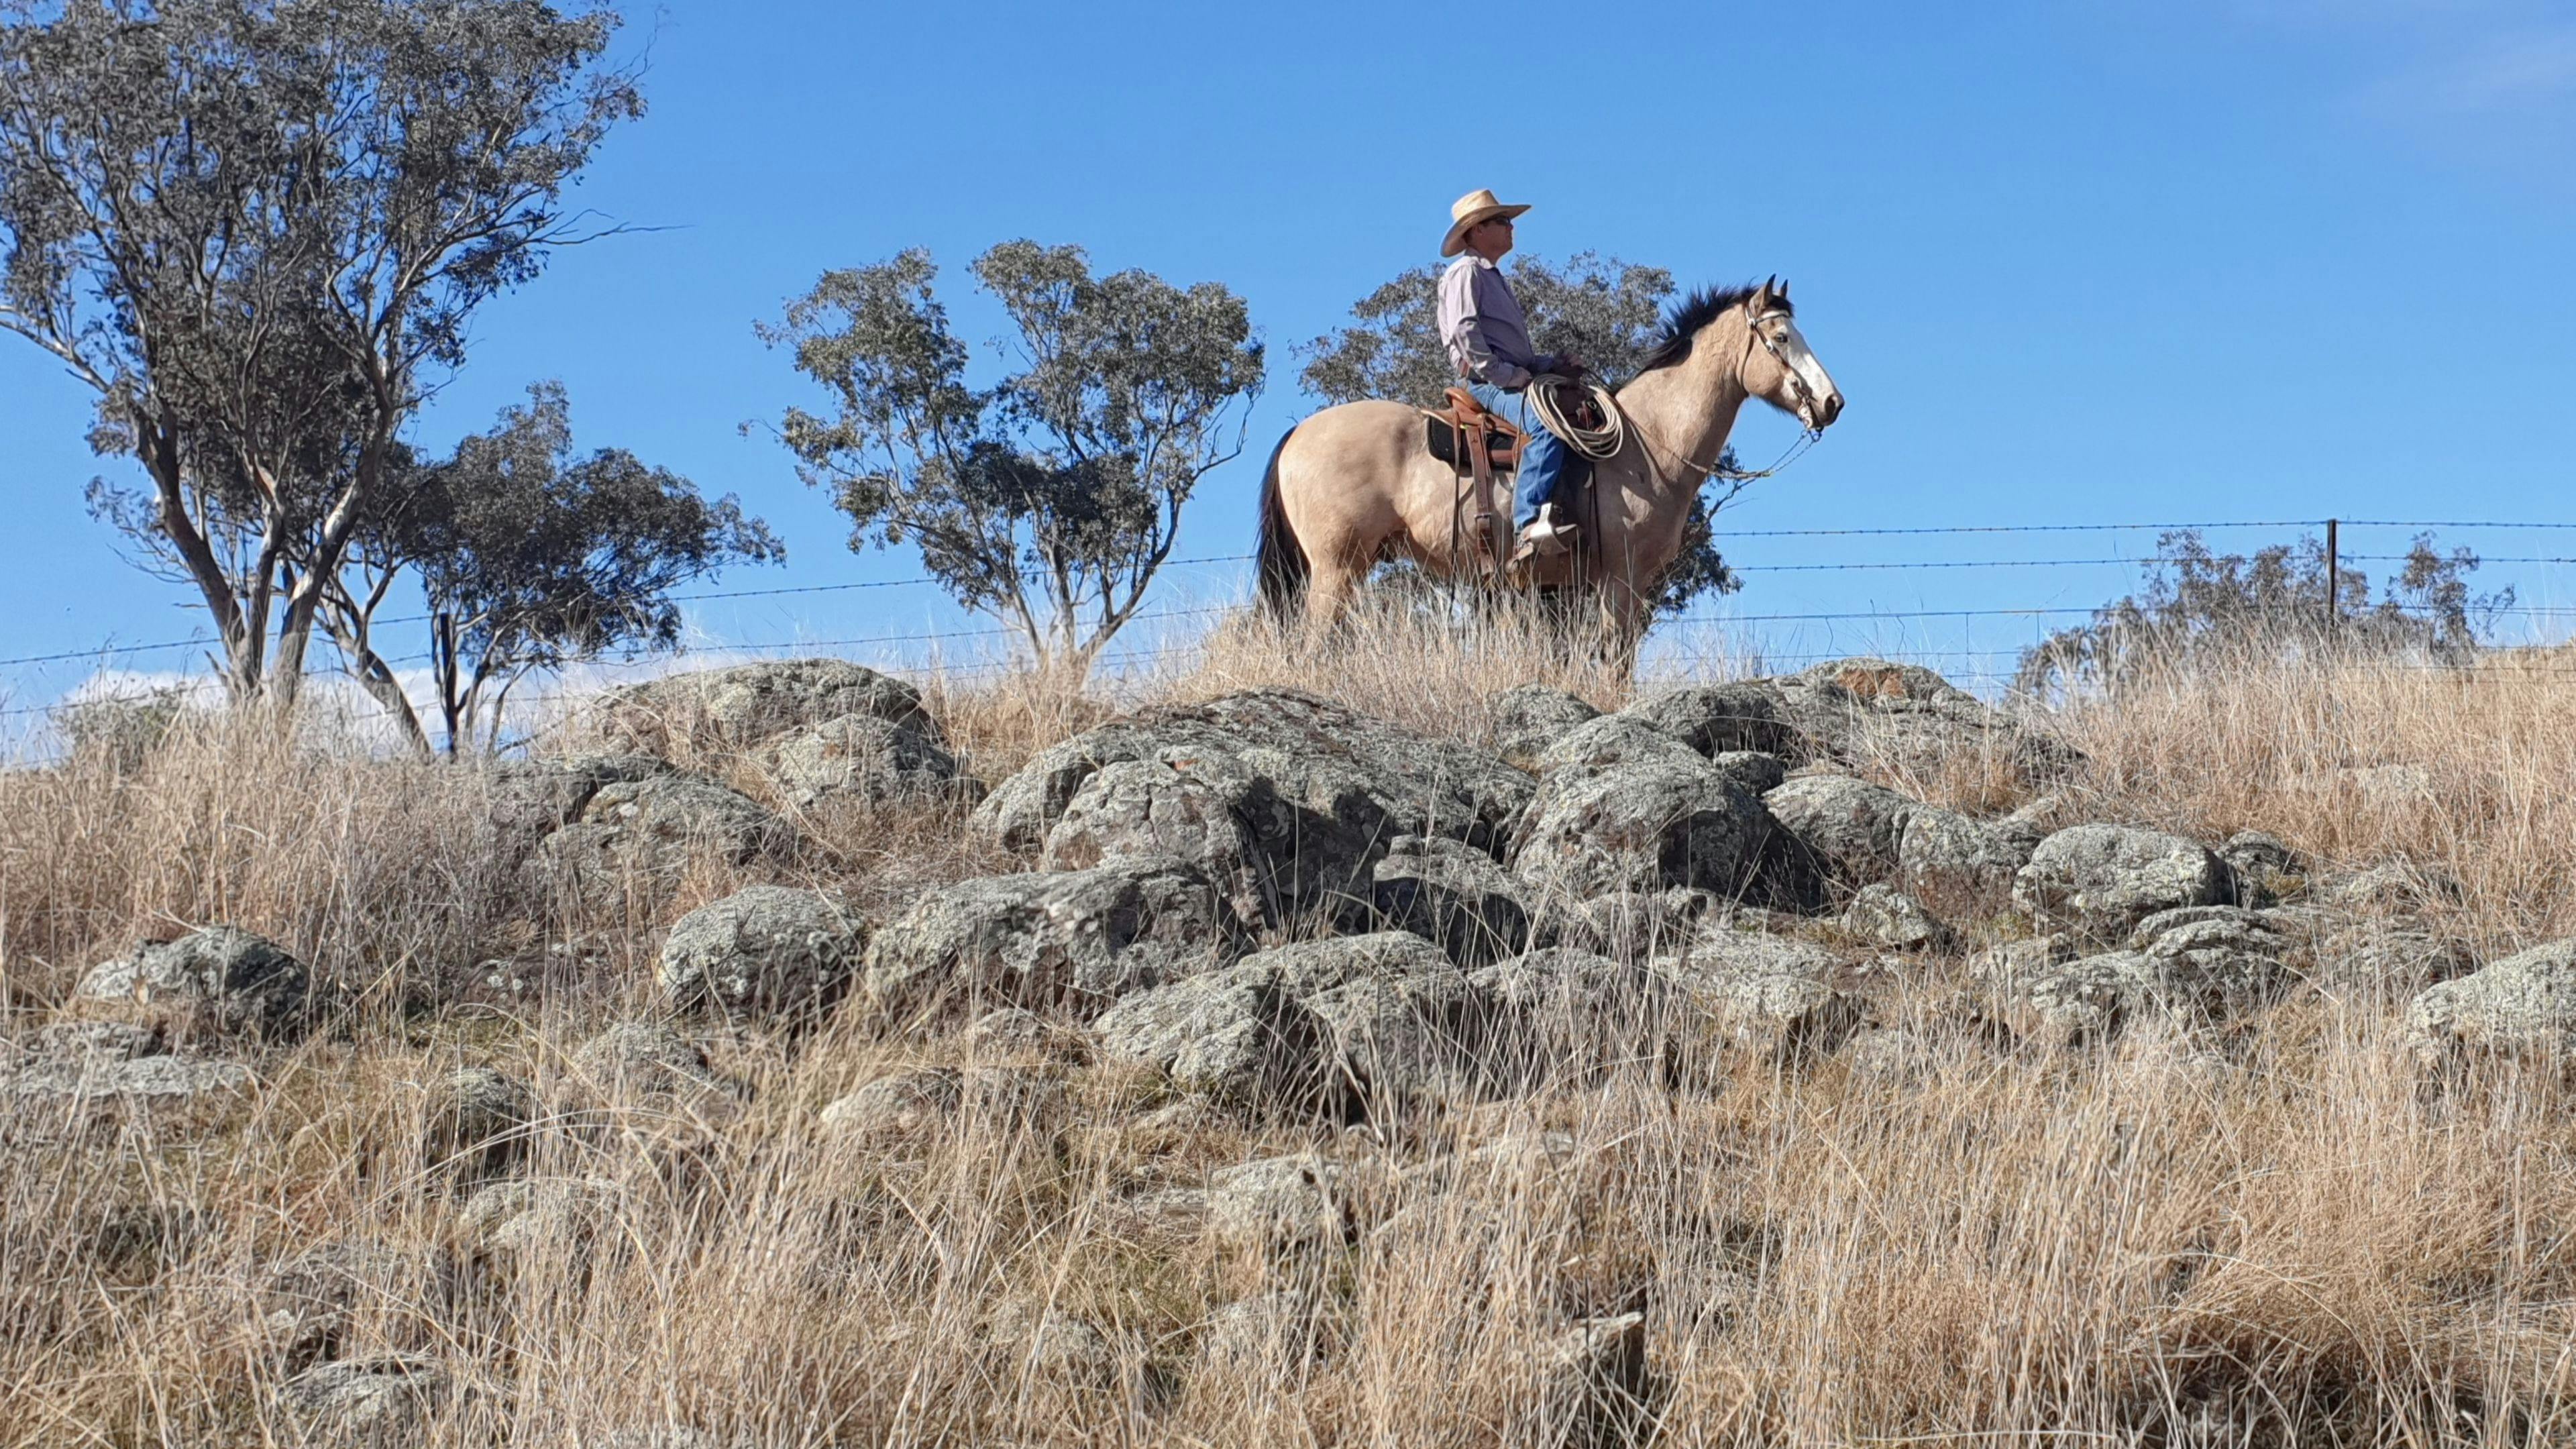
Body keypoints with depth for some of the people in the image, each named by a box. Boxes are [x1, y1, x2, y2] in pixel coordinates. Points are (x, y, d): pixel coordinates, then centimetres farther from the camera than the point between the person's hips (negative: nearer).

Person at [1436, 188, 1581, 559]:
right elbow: (1466, 336, -15)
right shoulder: (1465, 273, 0)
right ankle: (1529, 526, -46)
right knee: (1548, 422, -35)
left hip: (1513, 381, 10)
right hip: (1485, 384, -10)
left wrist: (1553, 364, 14)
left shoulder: (1495, 279, 30)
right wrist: (1513, 376, -16)